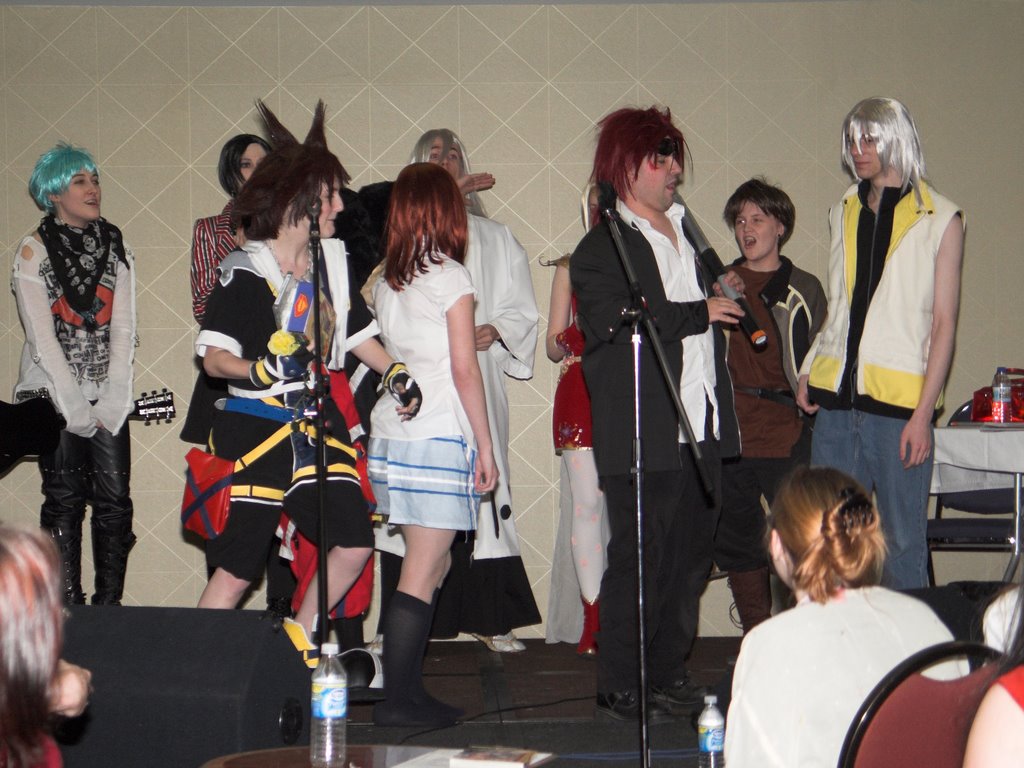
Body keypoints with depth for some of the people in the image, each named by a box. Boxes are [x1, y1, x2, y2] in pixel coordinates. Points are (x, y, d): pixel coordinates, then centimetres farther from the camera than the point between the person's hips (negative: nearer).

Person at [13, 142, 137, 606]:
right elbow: (42, 336, -7)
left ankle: (109, 604, 2)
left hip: (108, 396, 3)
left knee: (115, 501, -4)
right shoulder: (34, 251, -1)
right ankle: (68, 608, 0)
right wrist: (76, 404, -13)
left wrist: (113, 396, -7)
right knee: (64, 501, -4)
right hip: (56, 393, -3)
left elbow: (123, 328, 4)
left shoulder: (115, 247, 9)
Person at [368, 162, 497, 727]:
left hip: (389, 434, 7)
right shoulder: (450, 276, -7)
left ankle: (408, 689, 16)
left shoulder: (386, 281, 11)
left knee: (431, 566, 15)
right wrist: (485, 446, -5)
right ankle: (397, 700, -5)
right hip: (439, 437, -7)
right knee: (422, 573, -5)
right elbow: (464, 368, -9)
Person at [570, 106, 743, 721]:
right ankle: (619, 688, 3)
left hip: (702, 428, 8)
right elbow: (614, 324, -21)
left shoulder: (686, 231, 21)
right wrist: (700, 311, -17)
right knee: (639, 560, -5)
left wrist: (724, 297, 15)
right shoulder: (601, 247, -6)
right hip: (644, 434, -8)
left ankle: (670, 673, 22)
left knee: (693, 555, 11)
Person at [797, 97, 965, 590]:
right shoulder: (844, 213, 17)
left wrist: (924, 412, -10)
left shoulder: (939, 220, 1)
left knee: (902, 542, -2)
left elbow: (944, 322, -3)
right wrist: (809, 371, 9)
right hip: (837, 400, 5)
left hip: (899, 402, -5)